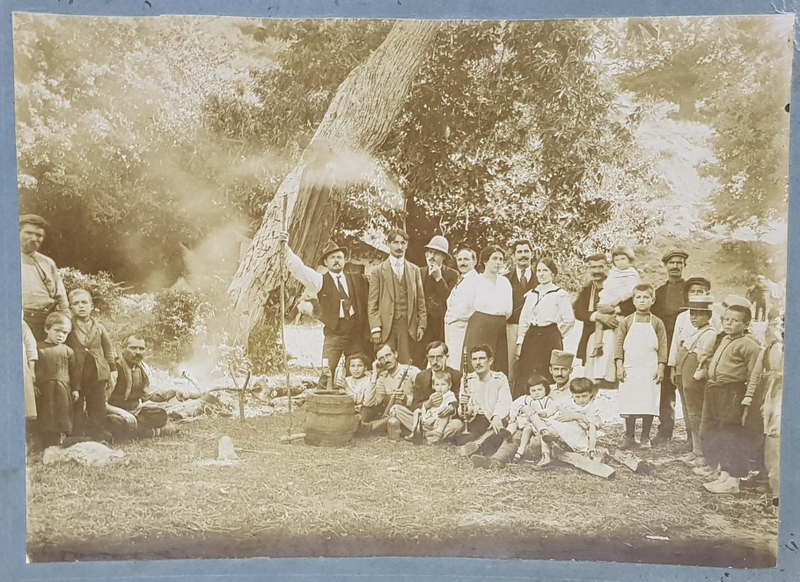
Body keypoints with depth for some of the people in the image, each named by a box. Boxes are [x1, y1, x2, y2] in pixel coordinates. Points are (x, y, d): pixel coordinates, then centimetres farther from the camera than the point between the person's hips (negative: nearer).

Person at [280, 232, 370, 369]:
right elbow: (299, 268, -7)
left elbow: (366, 303, 9)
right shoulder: (320, 280, 4)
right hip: (334, 334, -2)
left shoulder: (357, 280, 10)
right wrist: (286, 248, -19)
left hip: (358, 333, 2)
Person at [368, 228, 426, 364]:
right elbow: (372, 304, 3)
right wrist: (375, 328, -6)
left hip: (408, 326, 2)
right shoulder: (378, 271, 8)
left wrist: (421, 325, 4)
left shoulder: (414, 270, 15)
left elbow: (420, 301, 13)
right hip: (386, 326, -1)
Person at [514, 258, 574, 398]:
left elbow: (569, 320, -7)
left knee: (547, 379, -5)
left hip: (550, 338, -5)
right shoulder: (531, 294, 15)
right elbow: (523, 320, 15)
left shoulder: (560, 294, -3)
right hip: (531, 337, 5)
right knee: (522, 378, 1)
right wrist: (519, 342, 8)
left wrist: (556, 335, 2)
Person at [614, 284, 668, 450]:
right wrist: (619, 366, -6)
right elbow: (619, 344, 2)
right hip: (630, 369, 1)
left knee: (648, 404, 2)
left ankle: (645, 438, 14)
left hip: (650, 370, -1)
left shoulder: (657, 323, 2)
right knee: (628, 404, 4)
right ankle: (629, 437, 15)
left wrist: (661, 369, -6)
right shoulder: (626, 322, 4)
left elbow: (662, 347, 1)